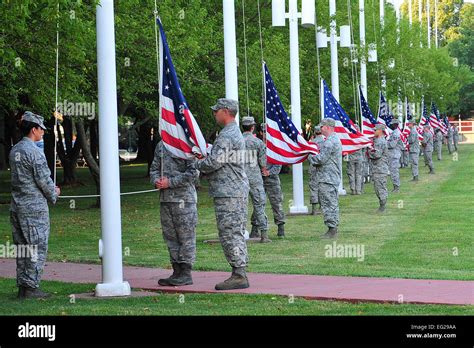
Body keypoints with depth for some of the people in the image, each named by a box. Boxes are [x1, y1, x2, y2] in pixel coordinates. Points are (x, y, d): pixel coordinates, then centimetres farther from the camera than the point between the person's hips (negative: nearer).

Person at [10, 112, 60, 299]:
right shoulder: (34, 152, -15)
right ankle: (31, 287, -4)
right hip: (35, 207, -8)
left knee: (22, 247, 11)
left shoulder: (14, 151, 12)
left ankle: (22, 287, 13)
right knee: (37, 247, -3)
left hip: (17, 206, 8)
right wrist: (53, 194, 6)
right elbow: (43, 179, -14)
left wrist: (50, 189, 18)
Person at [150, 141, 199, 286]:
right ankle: (177, 271, 17)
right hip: (165, 198, 7)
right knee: (170, 237, 10)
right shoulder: (161, 145, 14)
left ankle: (186, 273, 1)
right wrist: (156, 180, -3)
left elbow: (193, 173, -14)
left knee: (186, 236, -3)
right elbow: (154, 168, 20)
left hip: (183, 199, -7)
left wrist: (170, 182, -15)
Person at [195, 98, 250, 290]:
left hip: (228, 193, -11)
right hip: (238, 191, 11)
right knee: (236, 233, 12)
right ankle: (239, 274, 16)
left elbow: (213, 162, -20)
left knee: (229, 234, -8)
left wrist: (198, 164, -1)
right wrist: (204, 160, 10)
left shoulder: (226, 136, -16)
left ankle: (238, 276, -8)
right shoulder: (236, 133, 19)